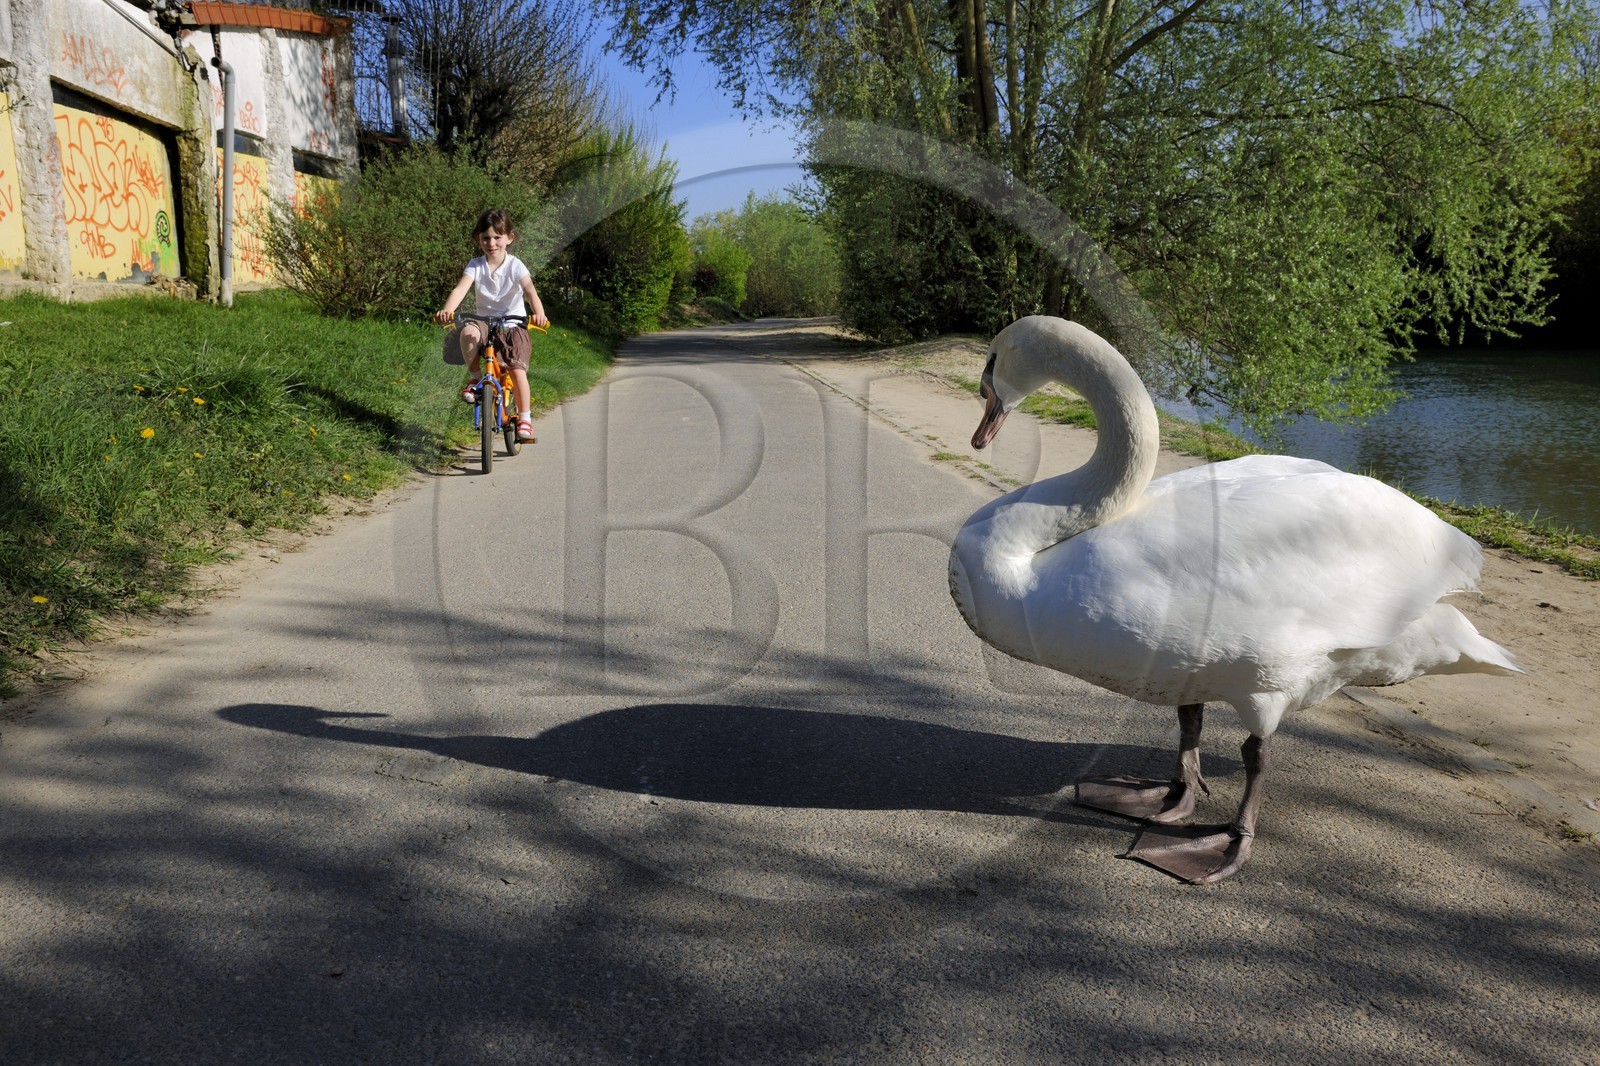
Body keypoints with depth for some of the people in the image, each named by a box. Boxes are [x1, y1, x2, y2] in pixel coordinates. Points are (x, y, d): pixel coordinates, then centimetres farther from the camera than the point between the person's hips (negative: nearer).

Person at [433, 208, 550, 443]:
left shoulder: (515, 266, -8)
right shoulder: (476, 265, -2)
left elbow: (530, 291, -24)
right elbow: (460, 289, -17)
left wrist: (538, 314, -45)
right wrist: (446, 311, -38)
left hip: (513, 324, -2)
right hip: (485, 322, 2)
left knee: (517, 369, -19)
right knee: (467, 333, -33)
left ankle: (525, 419, -4)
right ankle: (475, 378, -10)